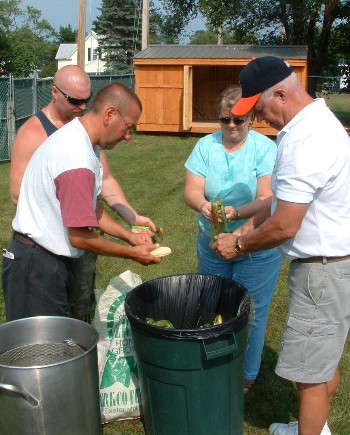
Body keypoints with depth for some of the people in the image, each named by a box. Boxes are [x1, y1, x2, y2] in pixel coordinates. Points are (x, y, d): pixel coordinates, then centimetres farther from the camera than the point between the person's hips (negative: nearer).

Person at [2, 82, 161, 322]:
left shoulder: (76, 139, 7)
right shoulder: (77, 160, -26)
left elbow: (91, 208, 14)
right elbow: (80, 237, -23)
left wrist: (130, 236, 6)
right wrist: (132, 253, -11)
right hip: (37, 267, -10)